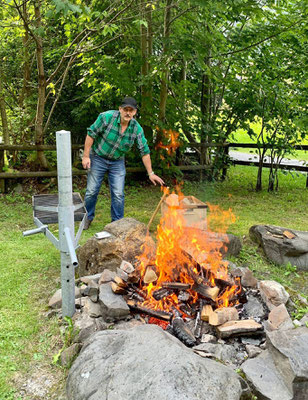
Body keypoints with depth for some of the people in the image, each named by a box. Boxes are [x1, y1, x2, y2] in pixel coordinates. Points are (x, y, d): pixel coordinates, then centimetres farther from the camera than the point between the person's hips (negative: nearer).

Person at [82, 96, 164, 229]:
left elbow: (144, 151, -6)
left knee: (118, 194, -2)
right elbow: (91, 134, -14)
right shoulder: (107, 117, -21)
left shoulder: (137, 128, -11)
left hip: (117, 162, 2)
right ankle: (87, 218, 24)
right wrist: (86, 156, -15)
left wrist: (151, 173, -8)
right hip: (98, 158, -2)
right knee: (91, 191, 3)